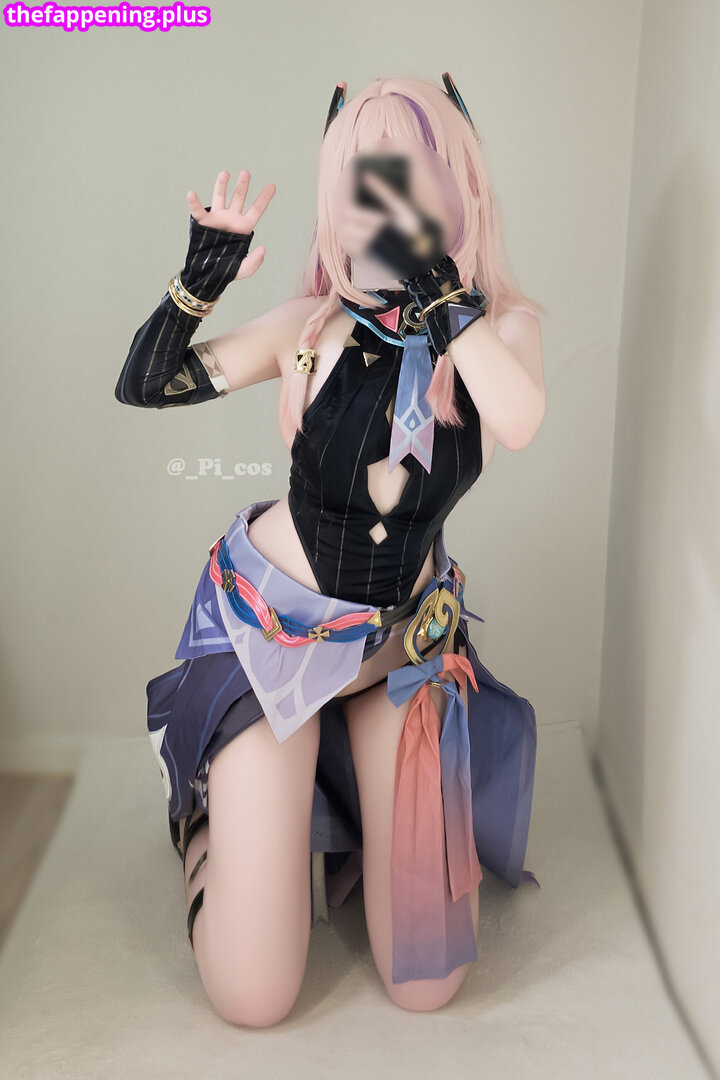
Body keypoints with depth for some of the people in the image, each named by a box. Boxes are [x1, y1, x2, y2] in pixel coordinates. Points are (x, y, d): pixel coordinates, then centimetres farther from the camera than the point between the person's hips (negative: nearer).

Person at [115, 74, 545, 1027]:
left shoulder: (503, 326, -8)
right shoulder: (314, 326, -8)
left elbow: (518, 423, -30)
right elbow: (144, 386, -4)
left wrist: (432, 274, -35)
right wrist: (201, 279, -19)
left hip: (406, 644, 2)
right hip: (271, 627, -1)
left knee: (425, 984, 6)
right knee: (254, 997, 0)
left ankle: (351, 809, 34)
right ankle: (215, 817, 30)